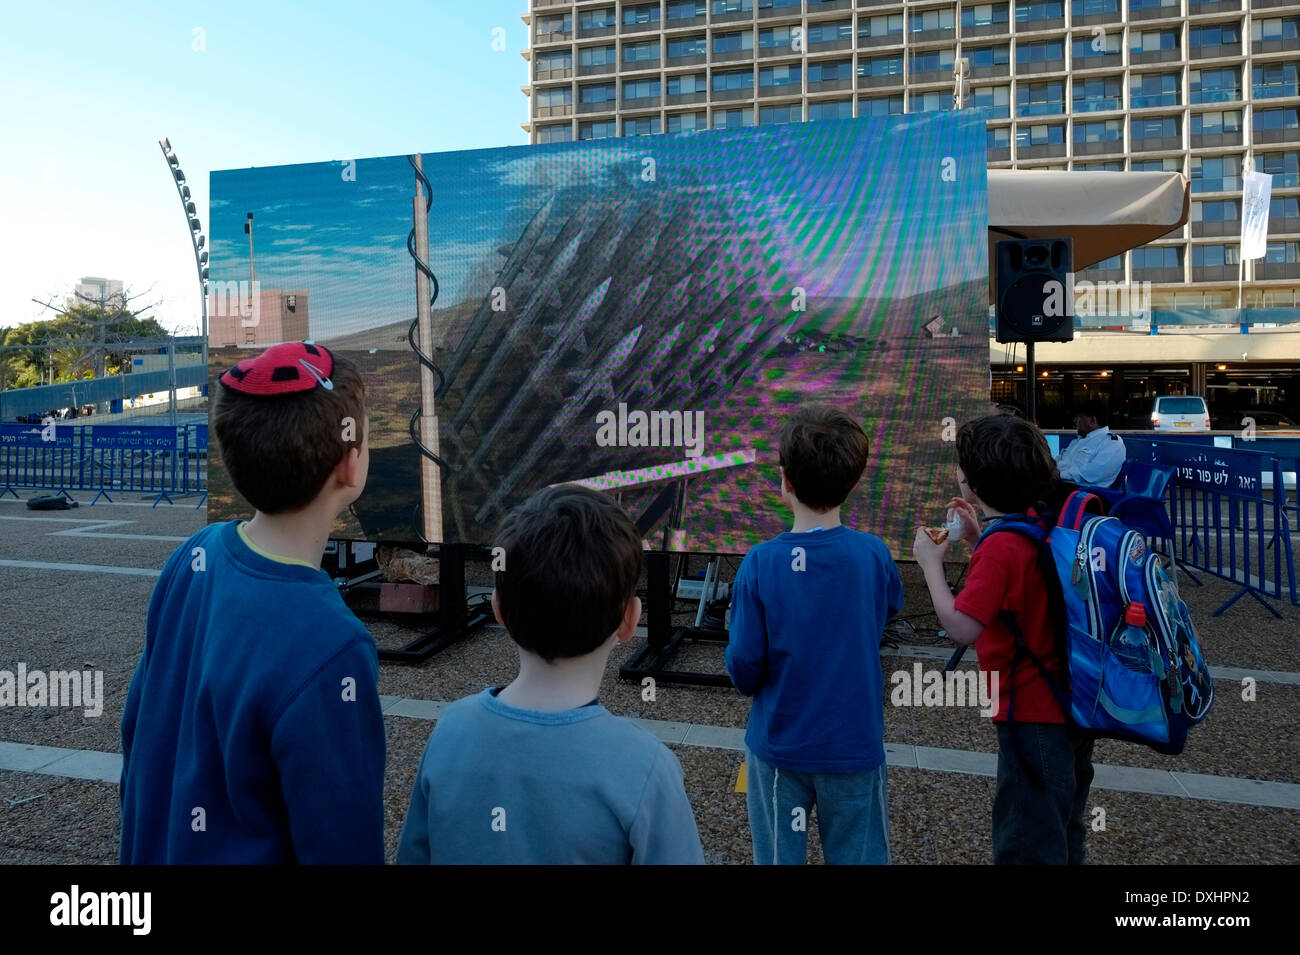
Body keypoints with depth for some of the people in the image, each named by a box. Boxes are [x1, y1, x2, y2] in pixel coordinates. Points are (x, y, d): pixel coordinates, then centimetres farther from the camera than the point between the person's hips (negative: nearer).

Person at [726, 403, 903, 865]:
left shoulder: (760, 564, -19)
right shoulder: (874, 555, -13)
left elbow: (744, 671, -14)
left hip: (779, 745, -1)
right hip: (855, 743, 2)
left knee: (779, 857, 17)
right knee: (858, 857, 18)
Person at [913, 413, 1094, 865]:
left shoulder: (1000, 548, -25)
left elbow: (962, 628, -29)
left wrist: (931, 562, -19)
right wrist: (977, 538, 10)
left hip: (1032, 715, -9)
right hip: (1068, 703, 9)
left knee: (1028, 845, 5)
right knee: (1062, 832, 26)